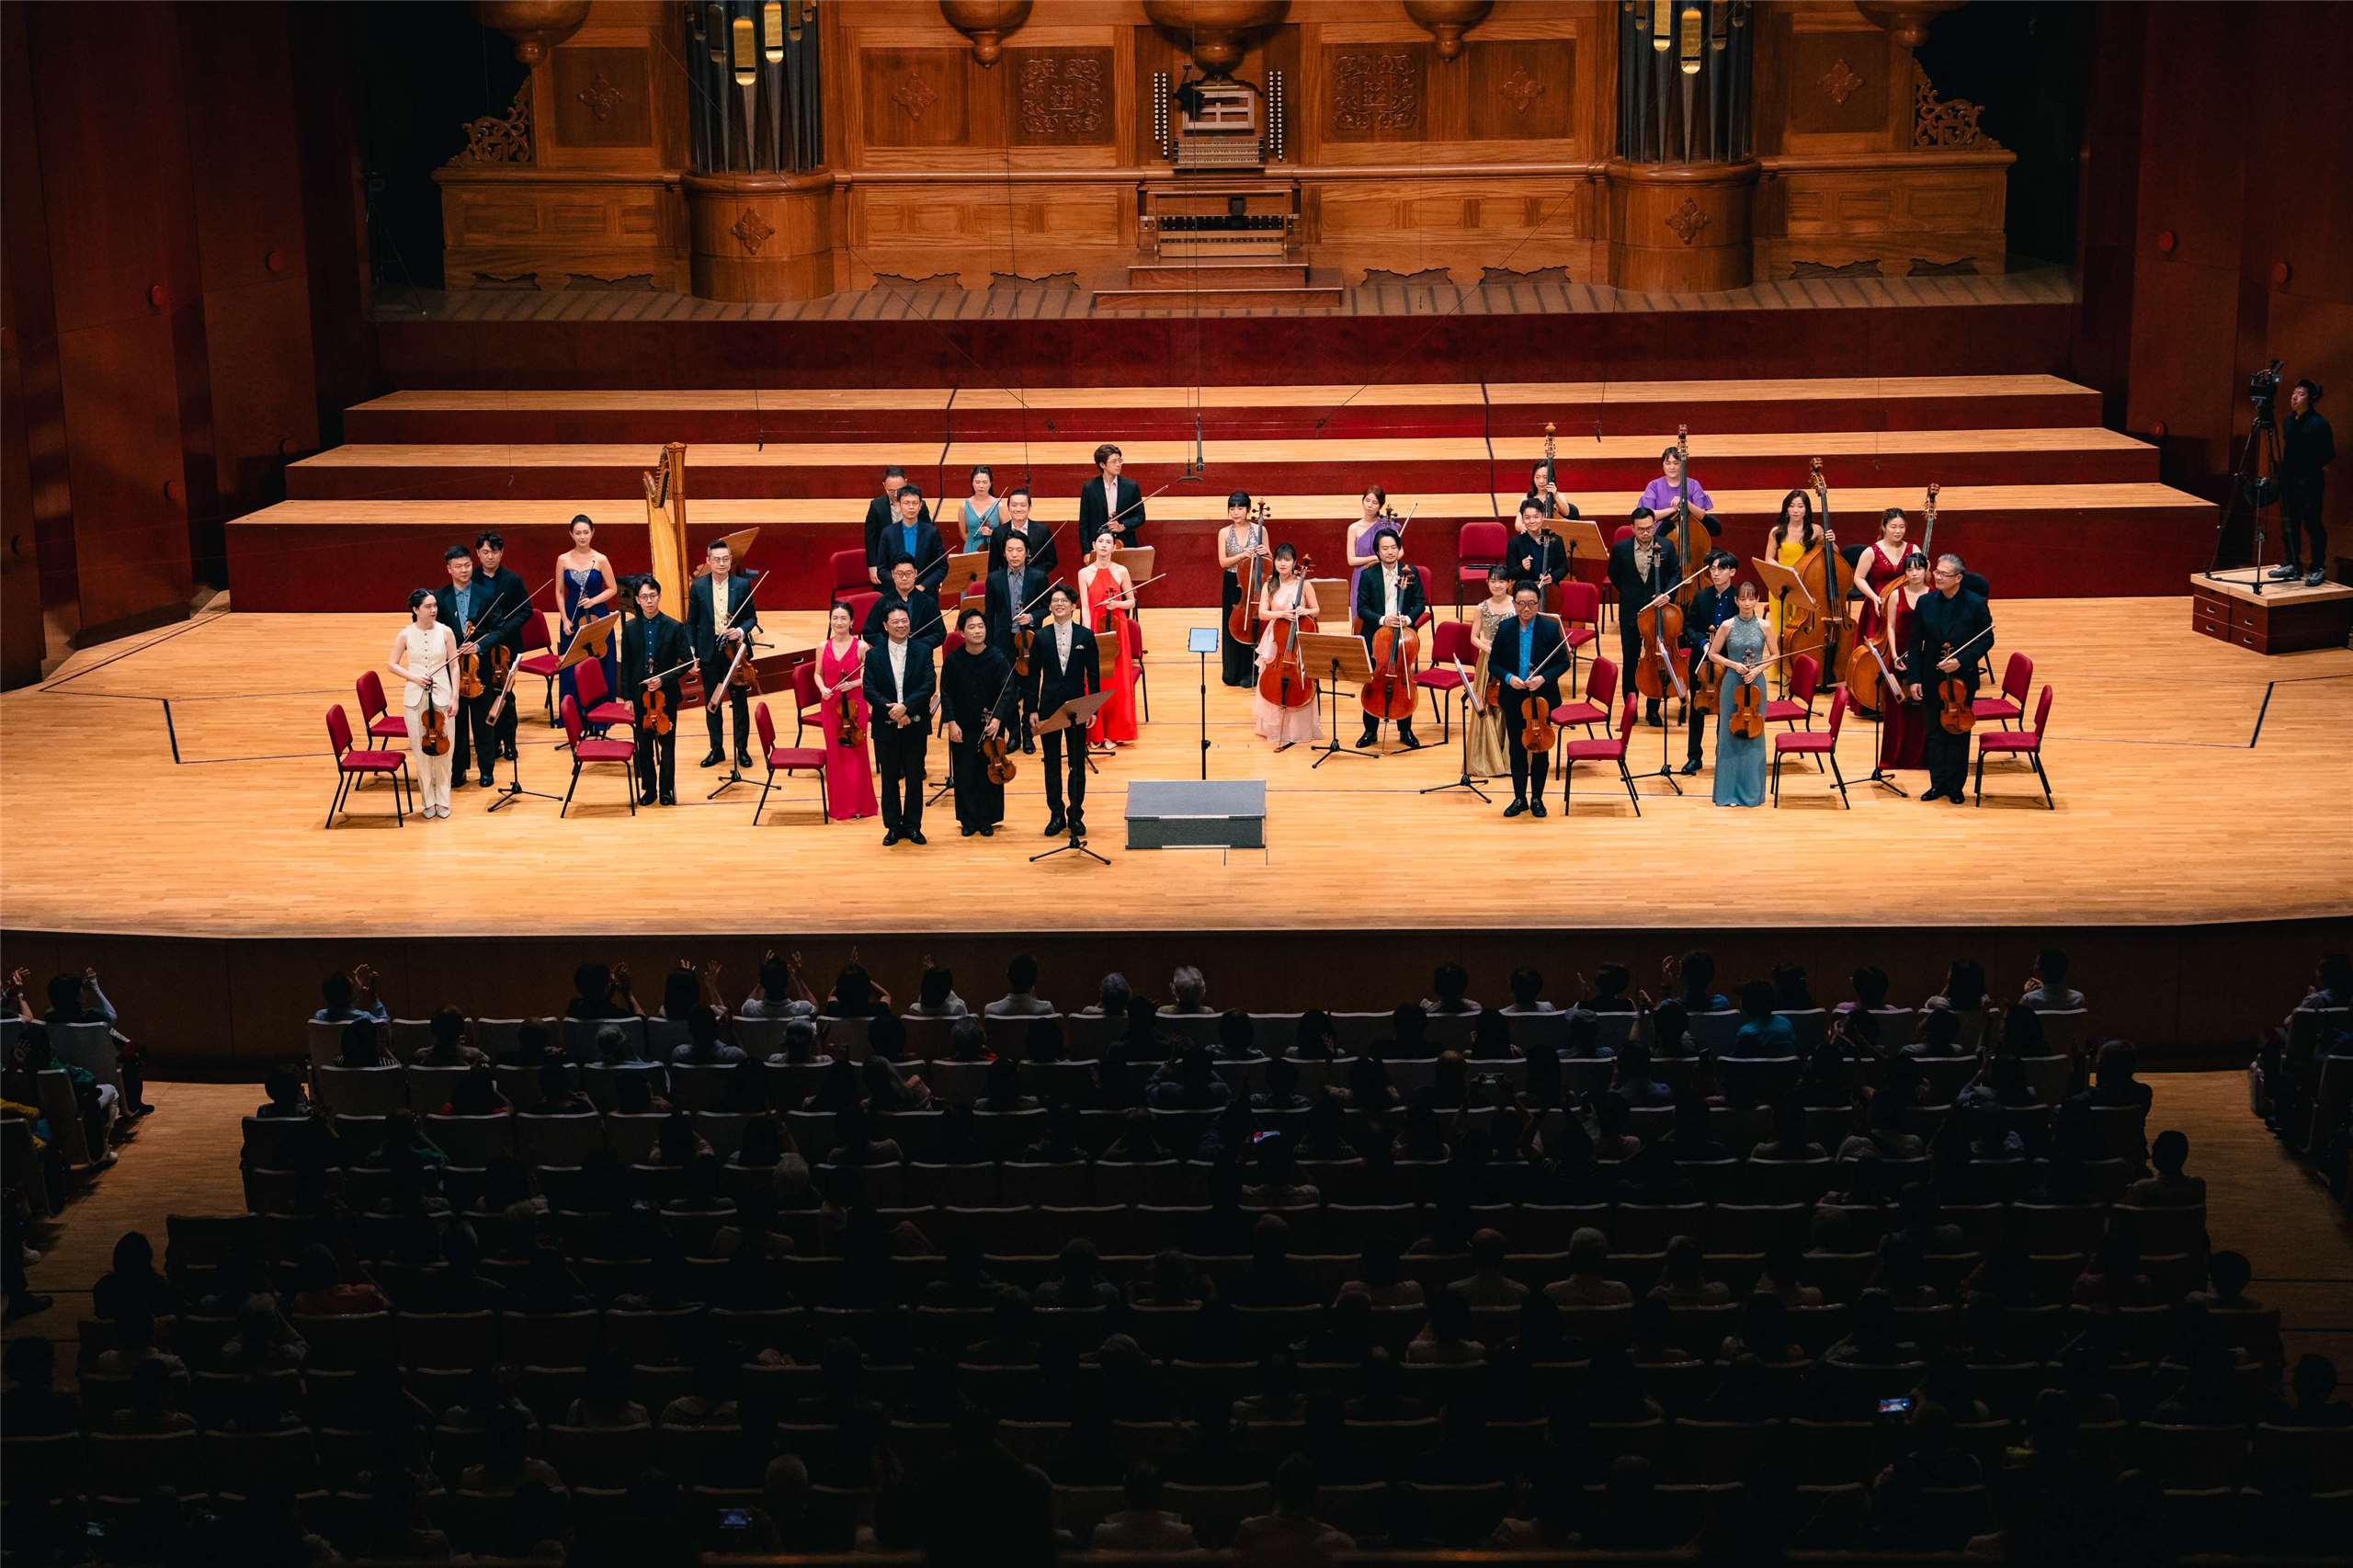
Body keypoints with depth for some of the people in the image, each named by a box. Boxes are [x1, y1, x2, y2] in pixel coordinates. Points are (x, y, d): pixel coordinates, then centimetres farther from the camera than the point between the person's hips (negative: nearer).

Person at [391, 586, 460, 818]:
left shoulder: (445, 632, -2)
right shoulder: (406, 635, -3)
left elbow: (454, 667, 1)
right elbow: (393, 665, 3)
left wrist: (455, 698, -5)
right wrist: (413, 677, -13)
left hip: (442, 696, 0)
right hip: (415, 698, 0)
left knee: (443, 749, 2)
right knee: (421, 751, 4)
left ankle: (442, 800, 16)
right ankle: (428, 801, 16)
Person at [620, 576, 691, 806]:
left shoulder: (674, 628, -5)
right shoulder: (630, 630, 2)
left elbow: (687, 661, -5)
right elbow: (626, 666, 5)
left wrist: (664, 680, -17)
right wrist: (628, 697, 0)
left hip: (666, 695, -2)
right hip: (640, 696, 2)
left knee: (667, 744, 6)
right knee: (644, 745, 8)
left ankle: (667, 790, 16)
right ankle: (648, 789, 18)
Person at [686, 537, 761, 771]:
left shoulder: (742, 585, -4)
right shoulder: (698, 586, -2)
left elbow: (751, 617, 3)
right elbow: (691, 622, 3)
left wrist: (742, 630, -18)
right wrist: (691, 653, -2)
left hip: (735, 650, -1)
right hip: (709, 652, 1)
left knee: (740, 702, 6)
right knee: (711, 703, 10)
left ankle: (742, 749, 18)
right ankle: (716, 750, 21)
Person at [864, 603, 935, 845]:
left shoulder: (923, 651, 0)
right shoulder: (874, 656, 2)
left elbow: (930, 685, -9)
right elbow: (869, 690, -4)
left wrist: (906, 706, -21)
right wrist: (890, 709, -19)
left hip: (915, 725, 0)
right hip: (886, 728, 0)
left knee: (915, 778, 7)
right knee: (889, 779, 8)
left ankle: (913, 826, 18)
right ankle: (893, 826, 18)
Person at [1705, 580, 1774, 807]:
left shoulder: (1764, 626, 0)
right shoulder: (1727, 626, -1)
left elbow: (1775, 655, 7)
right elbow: (1713, 654, 4)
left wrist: (1758, 669, -10)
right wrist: (1734, 664, -11)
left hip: (1756, 684, 0)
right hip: (1732, 684, 0)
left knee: (1754, 735, 4)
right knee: (1730, 735, 2)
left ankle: (1752, 790, 13)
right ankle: (1730, 790, 9)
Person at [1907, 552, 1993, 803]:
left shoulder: (1976, 604, -9)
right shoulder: (1926, 603, 0)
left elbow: (1987, 639, -4)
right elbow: (1916, 643, 3)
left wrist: (1961, 661, -18)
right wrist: (1914, 678, -2)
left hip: (1962, 679, -3)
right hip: (1931, 679, 3)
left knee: (1958, 733, 6)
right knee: (1933, 733, 8)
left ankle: (1955, 786, 16)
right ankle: (1938, 784, 18)